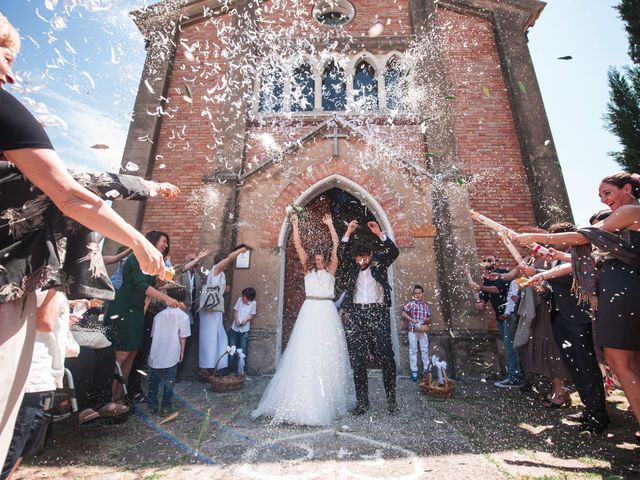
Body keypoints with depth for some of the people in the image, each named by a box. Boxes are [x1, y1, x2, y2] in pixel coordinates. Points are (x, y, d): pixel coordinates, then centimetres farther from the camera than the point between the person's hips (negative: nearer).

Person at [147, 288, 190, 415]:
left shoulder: (159, 315, 3)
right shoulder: (183, 316, -8)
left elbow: (153, 335, 10)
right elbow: (182, 338, -5)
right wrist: (182, 352, 8)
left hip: (155, 355, 3)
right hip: (171, 356, -3)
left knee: (154, 381, 20)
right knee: (169, 381, 12)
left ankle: (152, 405, 28)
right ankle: (166, 407, 18)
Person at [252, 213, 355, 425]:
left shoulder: (330, 270, 9)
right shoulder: (308, 270, 11)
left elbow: (336, 245, 2)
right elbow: (298, 245, 6)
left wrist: (330, 225, 3)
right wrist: (295, 224, 4)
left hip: (327, 312, 0)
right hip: (310, 311, 0)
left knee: (328, 352, 2)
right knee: (306, 352, -1)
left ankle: (331, 398, 15)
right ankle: (305, 401, 8)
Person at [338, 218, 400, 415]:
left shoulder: (379, 261, 5)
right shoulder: (351, 265, 7)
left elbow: (394, 252, -9)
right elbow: (340, 254, -8)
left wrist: (379, 233, -18)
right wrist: (348, 233, -15)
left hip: (378, 312, -1)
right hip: (355, 313, 1)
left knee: (386, 356, 2)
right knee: (357, 360, 5)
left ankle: (391, 399, 19)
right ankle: (362, 401, 19)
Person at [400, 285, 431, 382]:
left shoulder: (426, 305, 6)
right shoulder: (411, 303, -8)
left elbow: (429, 316, 15)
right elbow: (403, 313, -14)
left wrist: (426, 320, -7)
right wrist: (413, 320, -18)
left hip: (423, 330, 4)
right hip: (413, 330, -4)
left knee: (425, 350, 11)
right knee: (413, 350, 3)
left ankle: (426, 369, 24)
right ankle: (414, 371, 11)